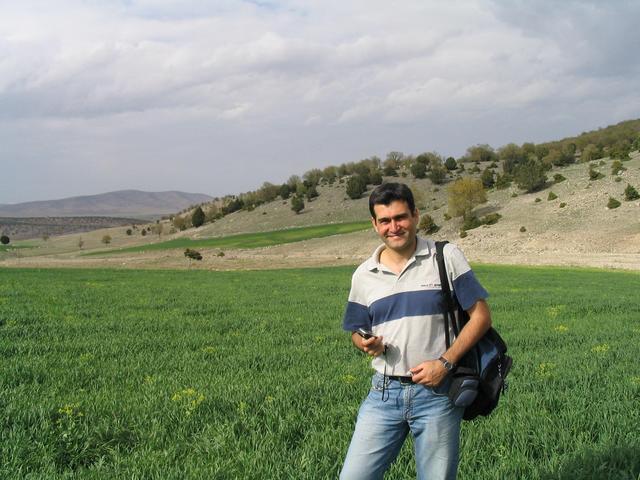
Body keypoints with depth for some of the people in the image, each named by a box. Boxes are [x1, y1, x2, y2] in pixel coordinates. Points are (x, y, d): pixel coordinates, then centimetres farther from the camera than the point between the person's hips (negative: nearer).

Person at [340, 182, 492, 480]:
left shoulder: (447, 258, -2)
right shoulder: (364, 276, 7)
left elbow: (481, 316, -2)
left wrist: (445, 362, -13)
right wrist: (366, 344, -7)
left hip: (437, 392, -2)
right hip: (384, 393, 3)